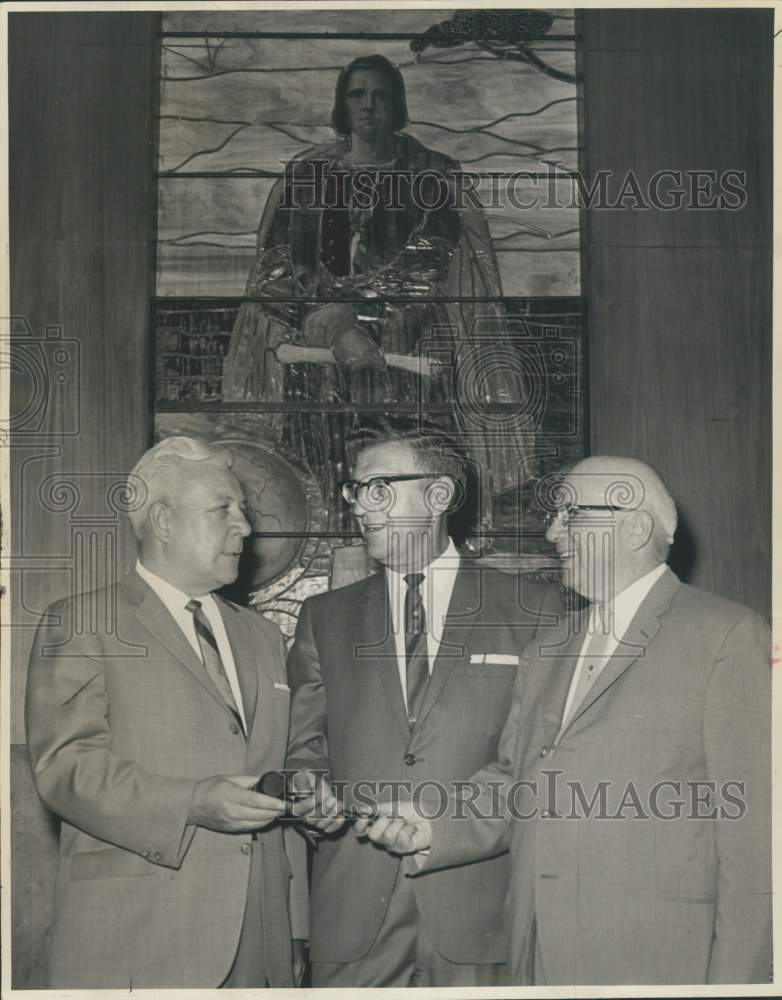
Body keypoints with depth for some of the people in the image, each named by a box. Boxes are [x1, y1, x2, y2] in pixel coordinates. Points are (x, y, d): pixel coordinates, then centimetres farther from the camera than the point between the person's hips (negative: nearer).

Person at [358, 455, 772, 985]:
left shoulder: (727, 636, -6)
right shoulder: (552, 651, 16)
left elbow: (752, 821, -10)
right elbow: (513, 780, 15)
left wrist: (734, 978, -13)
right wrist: (435, 831, -2)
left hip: (657, 961, -6)